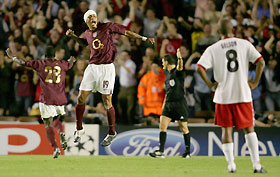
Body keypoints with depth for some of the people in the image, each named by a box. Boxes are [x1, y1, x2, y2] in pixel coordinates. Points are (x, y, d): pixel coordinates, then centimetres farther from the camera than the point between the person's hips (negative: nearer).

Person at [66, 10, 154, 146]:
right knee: (81, 98, 0)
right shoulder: (87, 34, 10)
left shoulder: (107, 27, -5)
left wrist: (144, 38, 0)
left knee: (107, 102, -4)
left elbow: (126, 32, 2)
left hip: (106, 68, -5)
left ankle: (111, 133, 9)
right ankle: (79, 129, 16)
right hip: (92, 67, 5)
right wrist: (73, 36, 18)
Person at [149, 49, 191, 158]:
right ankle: (161, 151, -7)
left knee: (184, 128, 2)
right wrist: (164, 103, 21)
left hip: (179, 104, -7)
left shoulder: (177, 71, -7)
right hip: (168, 104, 7)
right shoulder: (168, 73, 16)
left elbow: (180, 67, -32)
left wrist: (179, 58, -53)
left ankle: (188, 152, 14)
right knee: (162, 126, -5)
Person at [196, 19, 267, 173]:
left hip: (223, 95, 0)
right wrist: (255, 83, 0)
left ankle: (231, 165, 3)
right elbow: (261, 62, -7)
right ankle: (256, 164, 3)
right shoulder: (245, 44, 1)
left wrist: (210, 85, -2)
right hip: (243, 94, 1)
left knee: (226, 129, 9)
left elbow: (200, 68, -12)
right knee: (249, 128, 10)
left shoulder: (213, 49, -1)